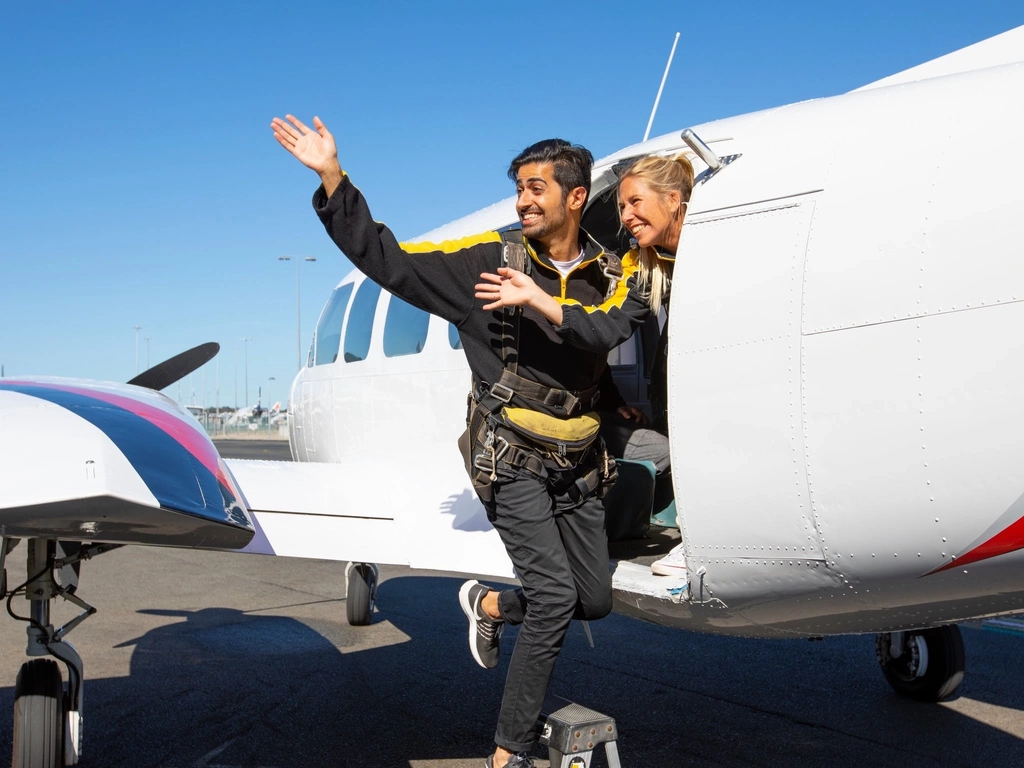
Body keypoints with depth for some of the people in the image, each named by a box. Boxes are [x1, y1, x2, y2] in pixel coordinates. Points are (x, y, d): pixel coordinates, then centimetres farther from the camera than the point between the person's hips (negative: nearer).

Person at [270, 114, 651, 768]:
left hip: (576, 462, 5)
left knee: (595, 601, 10)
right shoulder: (489, 258, -4)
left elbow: (612, 327, -20)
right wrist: (332, 176, -12)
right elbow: (386, 259, -7)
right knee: (555, 597, -14)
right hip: (510, 459, -4)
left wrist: (541, 302, -32)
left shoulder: (610, 275, 2)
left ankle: (489, 605, 36)